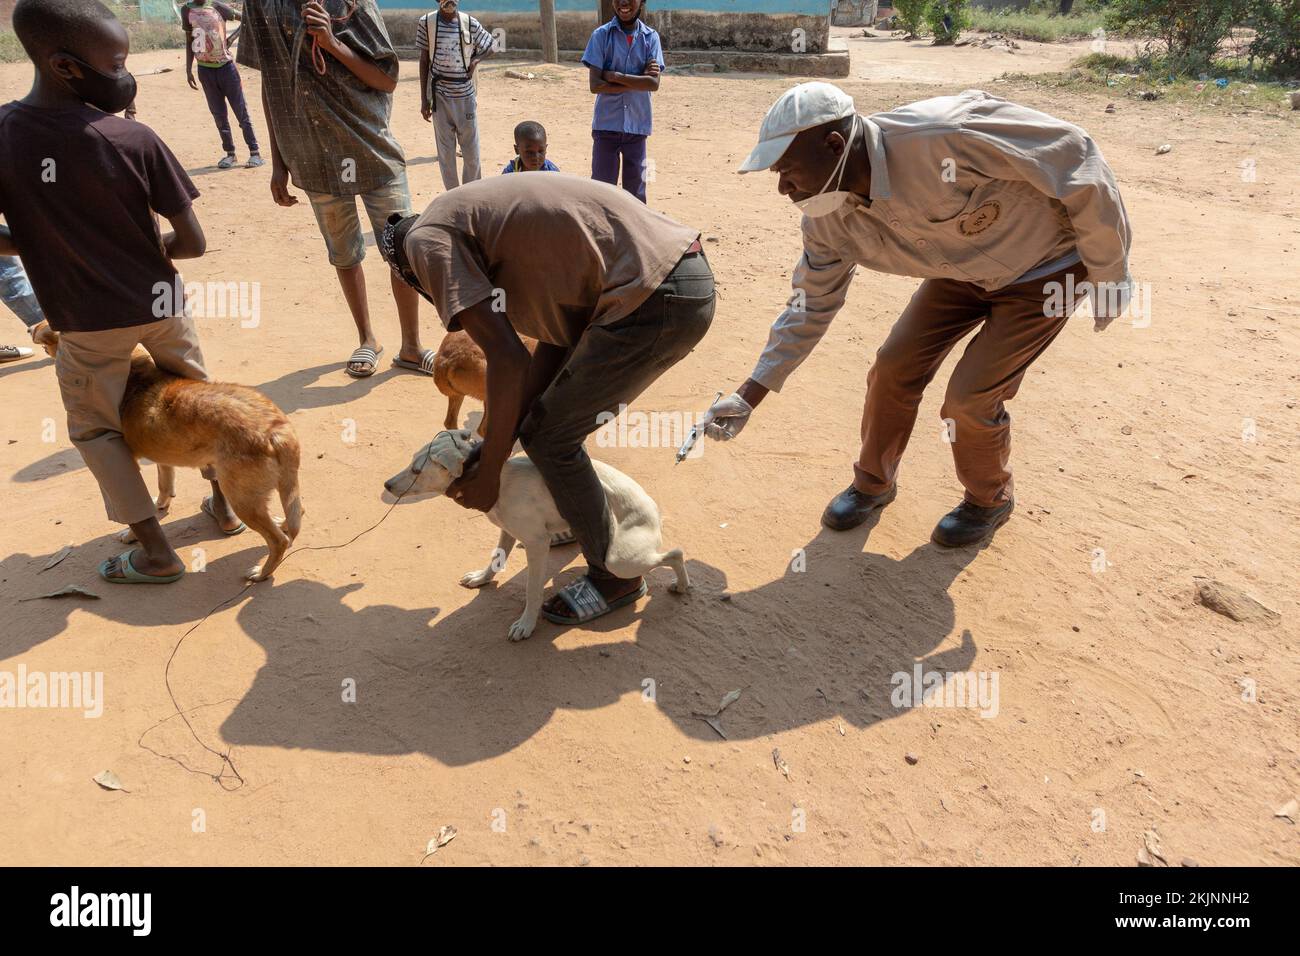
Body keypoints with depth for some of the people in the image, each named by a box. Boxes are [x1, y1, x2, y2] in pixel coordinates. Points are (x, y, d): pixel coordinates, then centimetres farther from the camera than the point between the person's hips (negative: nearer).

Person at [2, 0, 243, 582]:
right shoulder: (136, 141, -16)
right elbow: (192, 243, -13)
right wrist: (145, 247, 6)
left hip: (87, 322, 0)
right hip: (157, 303, 0)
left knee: (96, 428, 16)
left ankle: (155, 553, 16)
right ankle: (223, 501, 35)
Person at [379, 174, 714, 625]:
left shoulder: (426, 239, -1)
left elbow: (508, 360, -12)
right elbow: (557, 336, 17)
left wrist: (488, 471, 0)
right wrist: (496, 443, 16)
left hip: (653, 300, -10)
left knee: (550, 437, 5)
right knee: (550, 417, 22)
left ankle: (614, 577, 22)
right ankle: (579, 523, 43)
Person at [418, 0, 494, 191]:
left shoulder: (470, 23, 0)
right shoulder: (426, 23, -2)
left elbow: (489, 48, 15)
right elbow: (424, 61, 3)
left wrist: (475, 60, -6)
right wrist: (424, 99, 1)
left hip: (465, 94, 1)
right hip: (439, 95, -1)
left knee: (471, 150, 4)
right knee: (445, 151, 2)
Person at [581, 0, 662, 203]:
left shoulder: (651, 38, 2)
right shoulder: (601, 35, -2)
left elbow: (654, 83, -9)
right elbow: (595, 85, -10)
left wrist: (615, 76, -14)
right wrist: (638, 81, -11)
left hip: (637, 124, 2)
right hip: (606, 124, -2)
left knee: (636, 188, 9)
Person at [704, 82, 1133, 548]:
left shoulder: (943, 136, -38)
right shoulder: (828, 217, -15)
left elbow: (1074, 154, -29)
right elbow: (811, 306, -2)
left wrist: (1108, 273, -19)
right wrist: (749, 396, -5)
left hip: (1048, 268, -6)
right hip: (964, 270, 6)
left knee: (969, 398, -11)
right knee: (893, 367, 0)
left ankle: (990, 499, 20)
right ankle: (874, 482, 27)